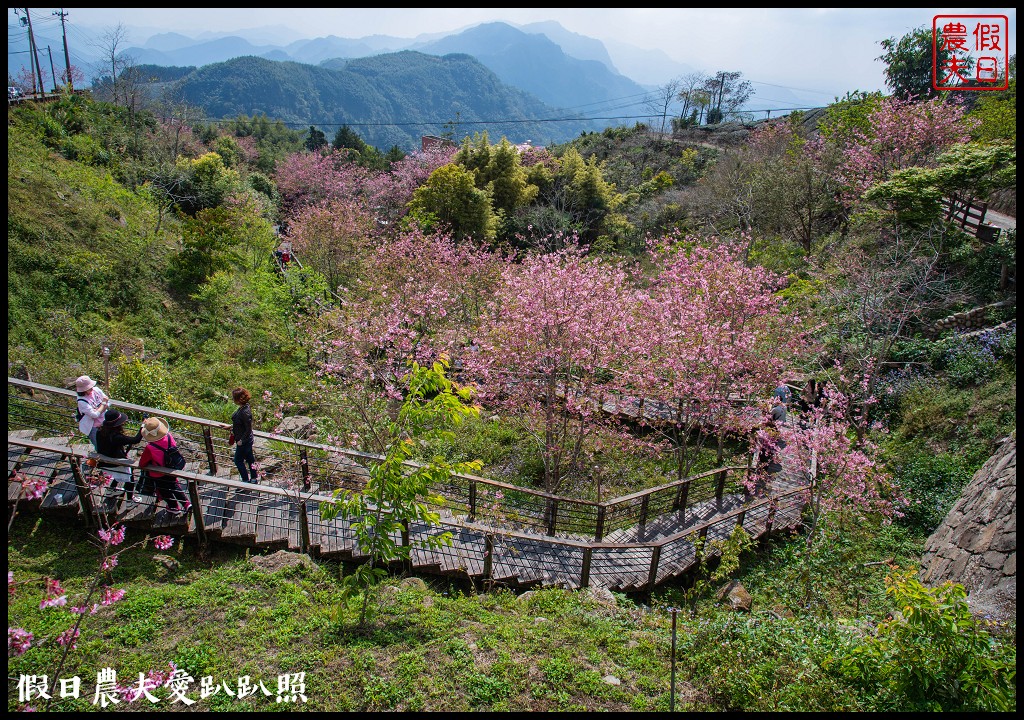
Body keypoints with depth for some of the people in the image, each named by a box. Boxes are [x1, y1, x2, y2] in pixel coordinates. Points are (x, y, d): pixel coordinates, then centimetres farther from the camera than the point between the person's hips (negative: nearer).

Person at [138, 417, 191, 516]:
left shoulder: (150, 448, -35)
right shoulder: (169, 437, -23)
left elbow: (142, 464, -22)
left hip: (159, 475, -4)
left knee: (164, 491, 24)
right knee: (174, 485, 31)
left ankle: (174, 508, 45)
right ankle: (186, 503, 36)